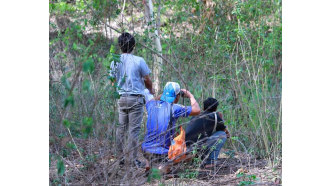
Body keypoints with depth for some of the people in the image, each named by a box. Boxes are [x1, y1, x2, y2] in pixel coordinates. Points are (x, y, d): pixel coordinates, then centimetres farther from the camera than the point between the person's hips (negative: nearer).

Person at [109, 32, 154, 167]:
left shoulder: (115, 62, 3)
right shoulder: (139, 61, -8)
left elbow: (113, 80, 10)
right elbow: (147, 80, 0)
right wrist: (151, 90, 20)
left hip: (121, 99, 4)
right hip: (135, 98, -4)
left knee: (121, 128, 11)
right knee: (134, 129, -2)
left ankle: (119, 157, 15)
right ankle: (133, 159, -1)